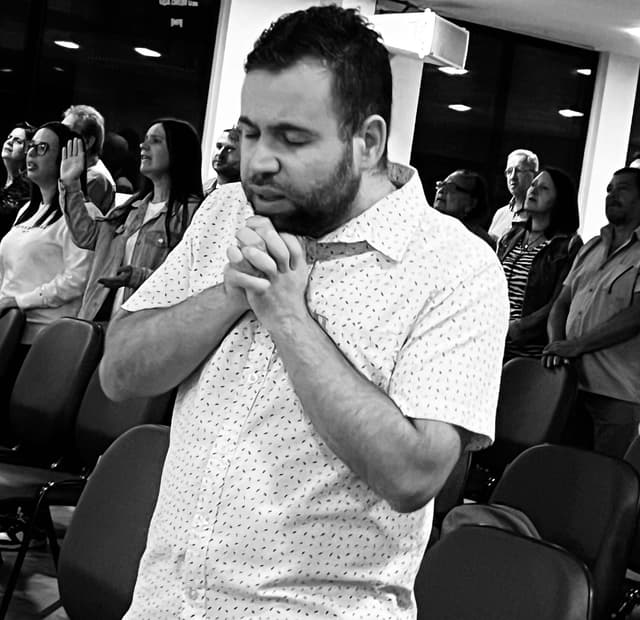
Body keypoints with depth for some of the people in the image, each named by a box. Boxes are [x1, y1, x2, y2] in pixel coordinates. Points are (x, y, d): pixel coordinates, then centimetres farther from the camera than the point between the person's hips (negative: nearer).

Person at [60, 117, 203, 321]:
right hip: (105, 315, 7)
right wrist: (70, 185, 17)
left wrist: (142, 276, -26)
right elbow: (87, 236, 19)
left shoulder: (190, 211, -8)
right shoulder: (135, 205, 19)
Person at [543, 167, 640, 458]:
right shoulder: (591, 248, 18)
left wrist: (575, 345, -16)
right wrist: (556, 344, -4)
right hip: (570, 382, 6)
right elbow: (562, 303, 16)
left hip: (616, 393, -6)